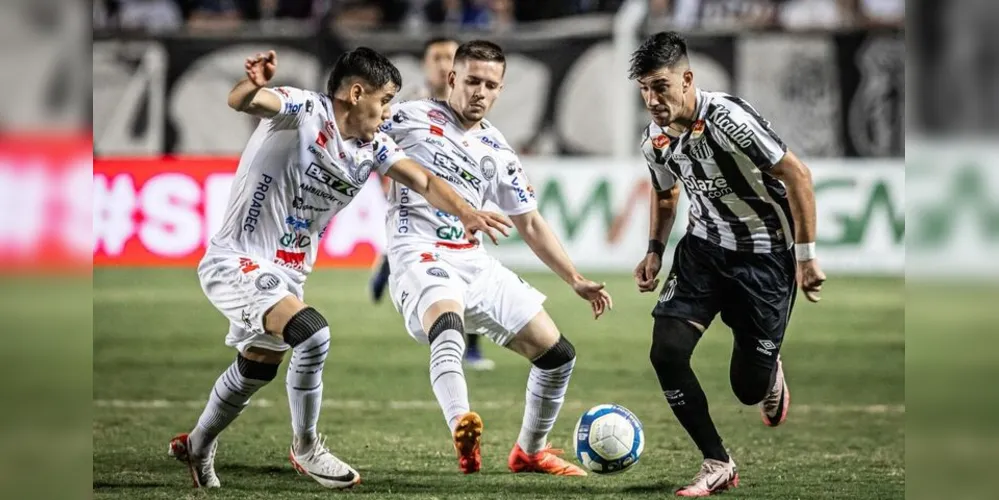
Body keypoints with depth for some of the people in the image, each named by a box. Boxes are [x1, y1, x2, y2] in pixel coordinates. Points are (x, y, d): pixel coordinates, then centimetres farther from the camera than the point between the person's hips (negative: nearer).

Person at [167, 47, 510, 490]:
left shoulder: (372, 149, 3)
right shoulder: (304, 112, -19)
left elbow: (422, 181, -3)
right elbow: (241, 102, -35)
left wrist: (466, 213, -21)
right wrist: (253, 85, -59)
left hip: (286, 275, 9)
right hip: (236, 261, -9)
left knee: (257, 371, 24)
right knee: (312, 335, -26)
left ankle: (196, 448, 49)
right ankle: (305, 448, -8)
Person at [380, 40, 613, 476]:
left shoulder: (498, 153, 15)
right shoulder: (413, 119, 1)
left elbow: (530, 224, 21)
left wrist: (576, 281, 15)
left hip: (475, 264, 7)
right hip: (420, 256, -6)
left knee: (557, 354, 5)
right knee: (448, 324, -40)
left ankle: (529, 452, 26)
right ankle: (462, 434, -60)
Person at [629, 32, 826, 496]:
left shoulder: (728, 118, -26)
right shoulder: (655, 140, -4)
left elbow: (797, 175, -20)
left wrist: (807, 255, -20)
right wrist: (655, 250, 6)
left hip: (764, 254, -5)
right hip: (703, 248, 5)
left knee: (748, 388, -2)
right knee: (666, 351, -15)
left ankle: (770, 374, 40)